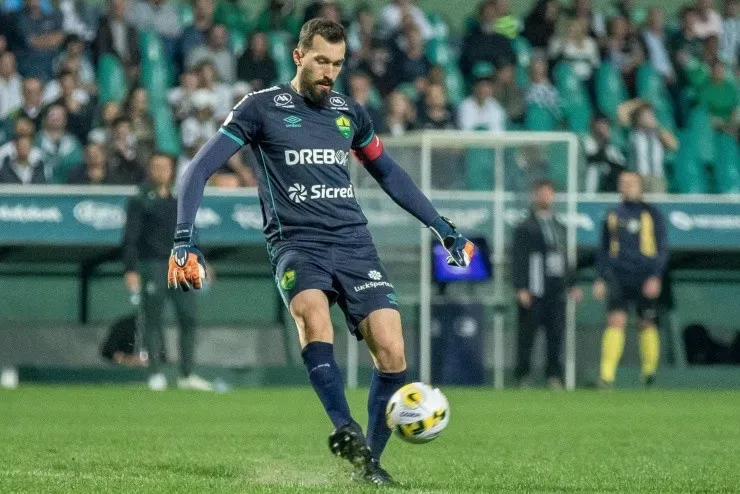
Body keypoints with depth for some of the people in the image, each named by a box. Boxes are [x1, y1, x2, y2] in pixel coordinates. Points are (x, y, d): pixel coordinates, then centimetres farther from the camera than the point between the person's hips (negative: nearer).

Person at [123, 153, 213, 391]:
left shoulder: (180, 200, 17)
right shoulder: (140, 202, 1)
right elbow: (130, 238, -4)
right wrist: (130, 270, -13)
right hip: (153, 266, -4)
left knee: (189, 316, -1)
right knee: (153, 319, -3)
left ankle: (187, 375, 4)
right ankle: (156, 374, 2)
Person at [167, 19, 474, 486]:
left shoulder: (349, 112, 15)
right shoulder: (262, 108, 2)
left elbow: (389, 173, 29)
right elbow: (200, 169, 0)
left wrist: (442, 227, 26)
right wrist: (185, 240, -12)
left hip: (354, 242, 4)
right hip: (296, 242, -4)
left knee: (392, 353, -13)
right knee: (313, 312, -37)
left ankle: (368, 461, 2)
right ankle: (345, 430, -38)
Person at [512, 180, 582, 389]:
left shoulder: (559, 226, 19)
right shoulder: (525, 228, -1)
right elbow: (518, 259, -7)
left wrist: (572, 285, 19)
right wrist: (521, 289, -15)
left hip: (556, 291, 6)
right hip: (533, 291, -6)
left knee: (556, 333, 2)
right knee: (527, 334, -3)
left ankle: (554, 375, 6)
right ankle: (523, 376, 3)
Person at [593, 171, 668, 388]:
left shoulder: (651, 215, 4)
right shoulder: (613, 215, 12)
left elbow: (662, 249, 2)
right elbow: (603, 249, 18)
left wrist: (655, 277, -9)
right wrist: (601, 278, 10)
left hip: (645, 279, -1)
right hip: (618, 278, 1)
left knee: (647, 325, 5)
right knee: (615, 321, -12)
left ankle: (650, 371, 22)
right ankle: (607, 374, -19)